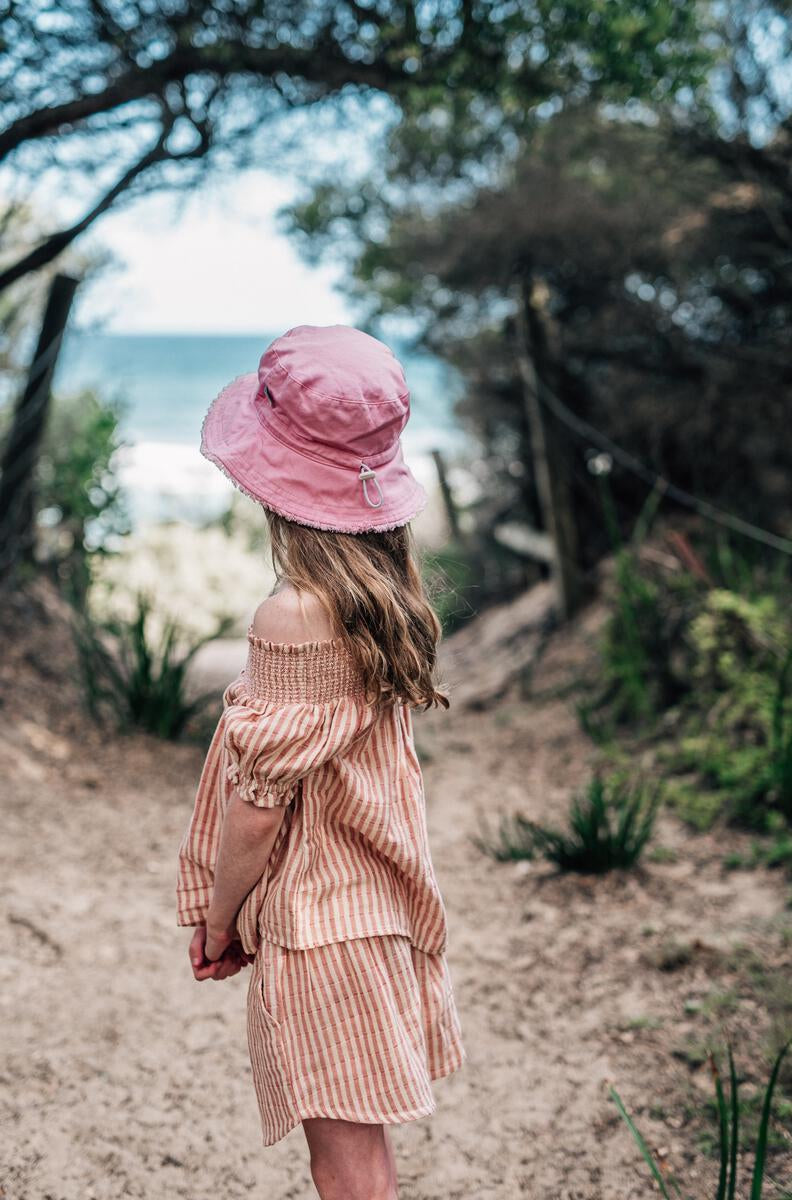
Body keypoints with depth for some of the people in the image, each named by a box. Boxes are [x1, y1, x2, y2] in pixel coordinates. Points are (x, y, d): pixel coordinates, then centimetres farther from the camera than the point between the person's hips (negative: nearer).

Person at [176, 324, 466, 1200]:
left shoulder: (293, 617, -24)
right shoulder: (391, 593, 1)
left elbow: (259, 805, -18)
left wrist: (216, 922, -2)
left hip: (318, 914, -8)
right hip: (379, 898, 8)